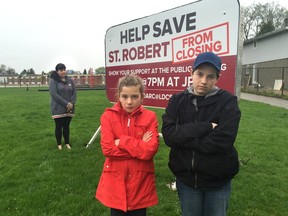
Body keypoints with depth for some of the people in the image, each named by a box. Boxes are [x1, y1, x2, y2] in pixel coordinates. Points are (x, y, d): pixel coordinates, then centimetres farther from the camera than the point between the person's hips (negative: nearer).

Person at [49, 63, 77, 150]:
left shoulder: (70, 80, 10)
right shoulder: (53, 81, -5)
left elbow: (74, 93, 6)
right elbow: (54, 94, -15)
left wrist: (71, 103, -10)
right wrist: (66, 104, -19)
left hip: (69, 109, 4)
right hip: (58, 109, -4)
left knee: (67, 126, 11)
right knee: (59, 126, 6)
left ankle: (67, 143, 21)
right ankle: (59, 144, 18)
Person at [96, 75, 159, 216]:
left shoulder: (150, 117, -7)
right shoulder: (108, 116, -6)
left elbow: (150, 150, -17)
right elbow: (107, 148, -16)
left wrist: (121, 141, -17)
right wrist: (139, 147, -16)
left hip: (140, 182, 0)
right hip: (115, 181, 0)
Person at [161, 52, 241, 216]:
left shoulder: (228, 101, -10)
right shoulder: (177, 100, -3)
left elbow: (222, 141, -22)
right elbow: (168, 134, -16)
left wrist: (184, 138, -18)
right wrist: (205, 127, -24)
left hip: (218, 181, -2)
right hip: (186, 178, 2)